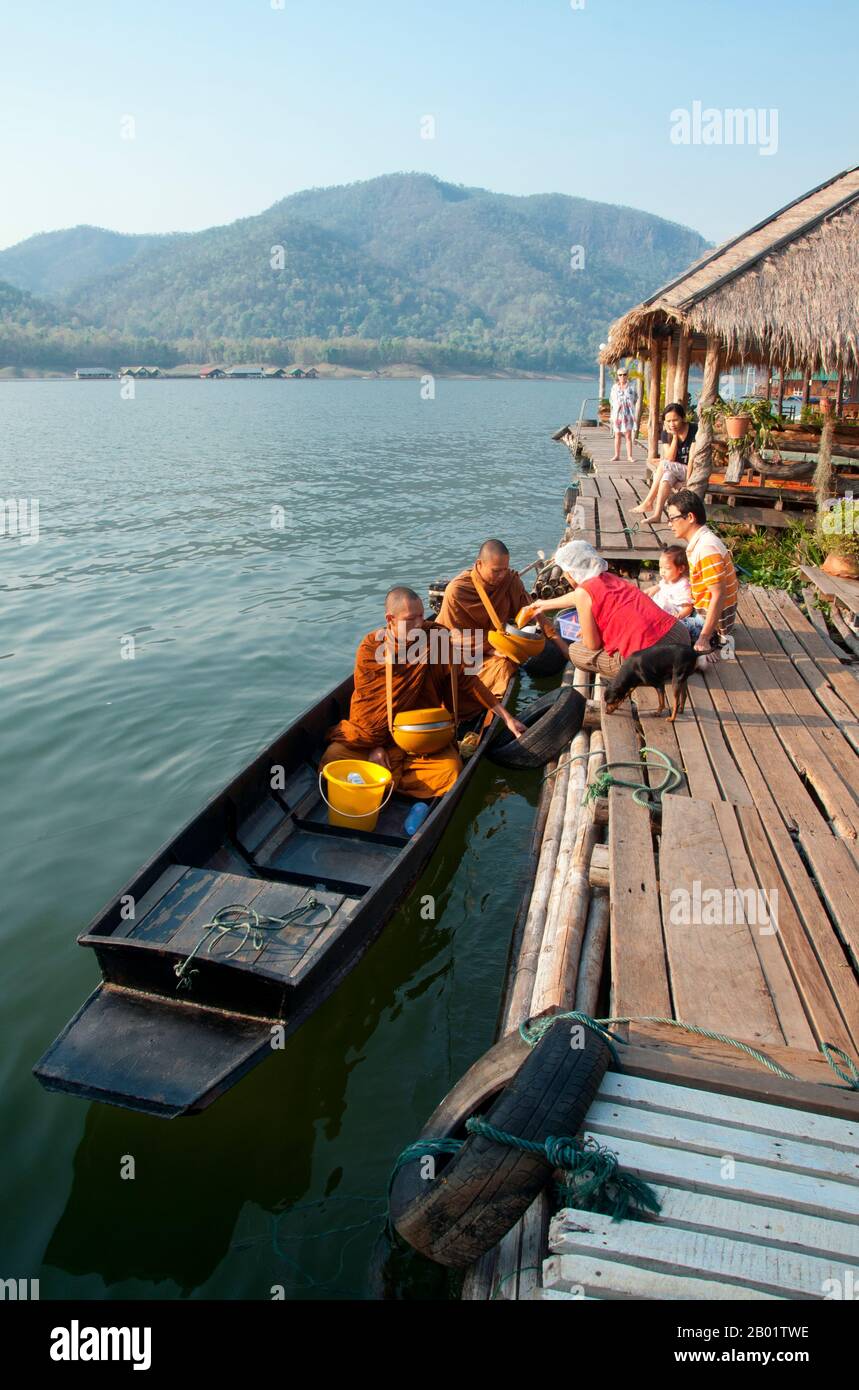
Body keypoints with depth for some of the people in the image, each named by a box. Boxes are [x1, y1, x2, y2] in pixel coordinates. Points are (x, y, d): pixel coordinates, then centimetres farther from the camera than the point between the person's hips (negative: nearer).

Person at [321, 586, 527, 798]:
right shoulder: (370, 647, -6)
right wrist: (373, 746, -12)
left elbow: (465, 680, -1)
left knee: (451, 770, -28)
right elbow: (366, 701, -4)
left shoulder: (436, 637, -6)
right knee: (332, 758, -23)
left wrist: (506, 717, -4)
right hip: (379, 735, 0)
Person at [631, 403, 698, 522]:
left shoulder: (694, 431, -14)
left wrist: (687, 483, -27)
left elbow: (692, 459, -20)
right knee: (666, 476, -32)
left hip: (693, 471, -4)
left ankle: (648, 502, -23)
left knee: (663, 465, -27)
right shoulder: (666, 433, 0)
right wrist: (675, 436, -15)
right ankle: (657, 514, -39)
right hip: (675, 472, 4)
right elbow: (670, 459, -7)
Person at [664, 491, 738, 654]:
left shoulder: (707, 548, -26)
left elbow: (719, 595, -28)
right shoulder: (699, 542, 5)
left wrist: (704, 638, -28)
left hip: (712, 621, -10)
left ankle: (713, 640, -3)